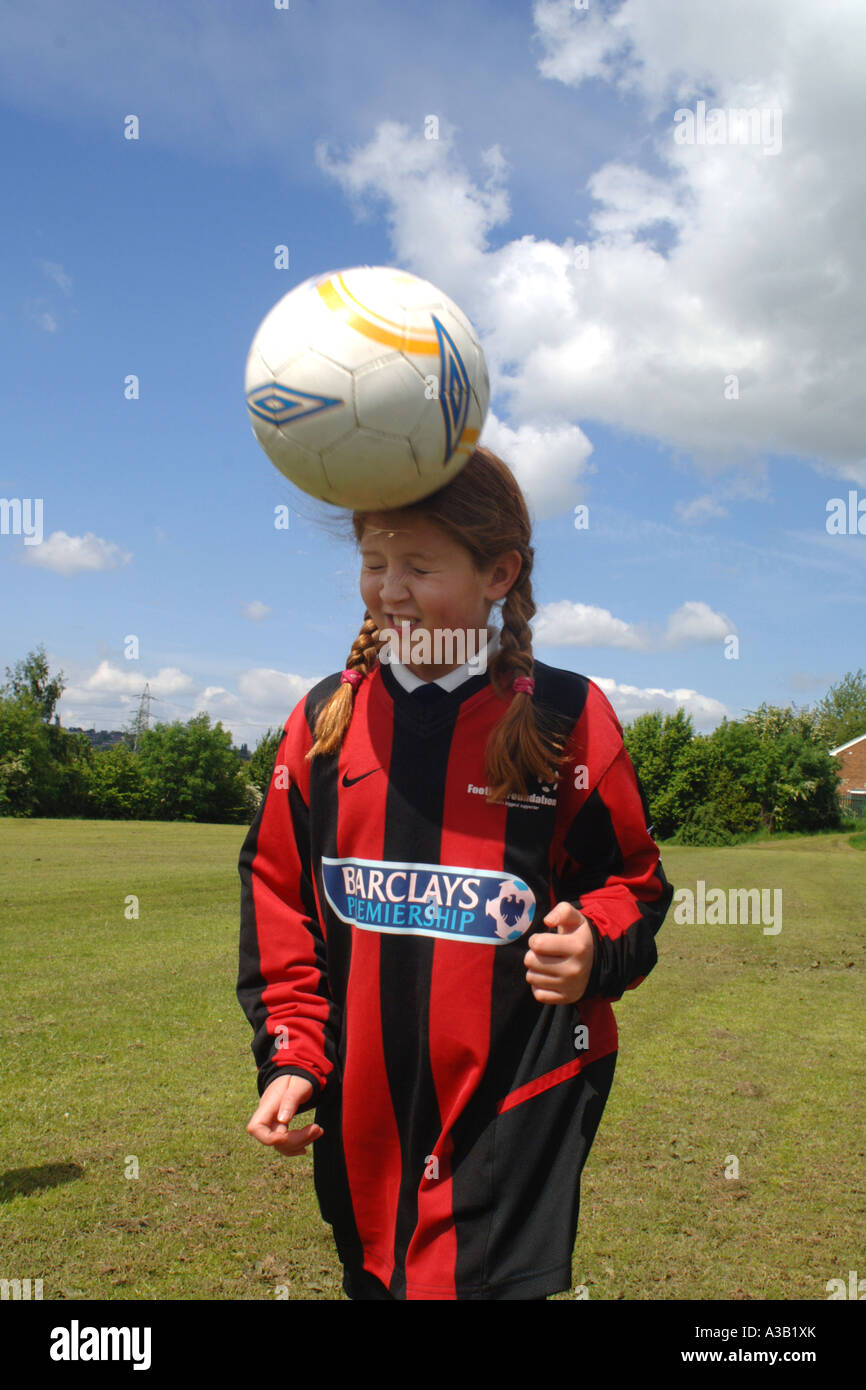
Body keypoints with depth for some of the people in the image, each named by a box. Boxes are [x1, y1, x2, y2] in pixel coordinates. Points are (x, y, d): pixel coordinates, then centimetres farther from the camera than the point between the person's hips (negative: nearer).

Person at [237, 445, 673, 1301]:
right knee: (373, 1278, 21)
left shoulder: (565, 716, -6)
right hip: (360, 1113, 4)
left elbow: (634, 878, 3)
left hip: (521, 1106, -3)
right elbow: (278, 895, 8)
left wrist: (595, 950, -18)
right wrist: (290, 1056, 2)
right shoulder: (325, 718, 2)